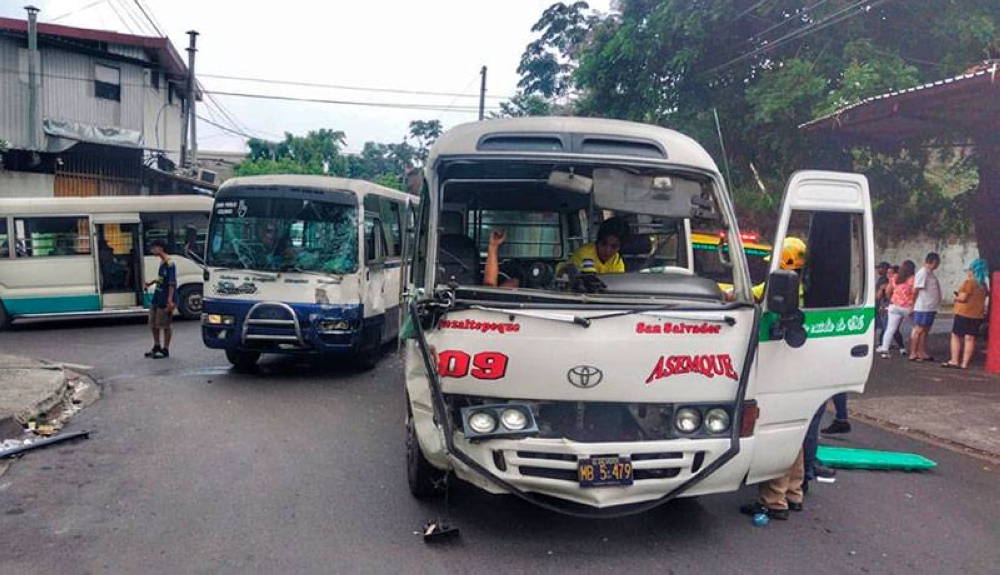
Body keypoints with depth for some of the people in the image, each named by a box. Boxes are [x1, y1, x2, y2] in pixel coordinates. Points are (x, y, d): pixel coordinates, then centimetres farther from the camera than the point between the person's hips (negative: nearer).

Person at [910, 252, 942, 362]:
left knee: (925, 331, 12)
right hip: (923, 308, -9)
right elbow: (916, 290, -16)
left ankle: (922, 353, 18)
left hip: (930, 308, 9)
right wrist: (913, 305, -13)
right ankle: (913, 354, -2)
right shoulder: (923, 273, -14)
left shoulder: (930, 273, 15)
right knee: (918, 330, -5)